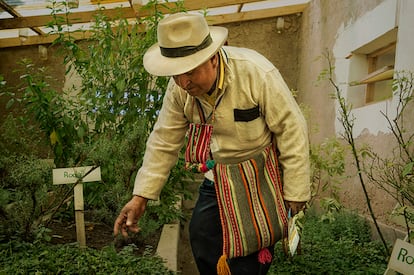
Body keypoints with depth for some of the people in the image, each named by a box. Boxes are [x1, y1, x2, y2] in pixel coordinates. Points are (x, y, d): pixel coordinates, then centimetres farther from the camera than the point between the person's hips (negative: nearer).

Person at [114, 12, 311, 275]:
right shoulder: (179, 87, -12)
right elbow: (164, 141, -5)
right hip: (217, 179, 5)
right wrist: (141, 196, -6)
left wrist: (295, 193, -16)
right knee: (202, 236, 7)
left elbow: (292, 131, -20)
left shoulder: (257, 73, -27)